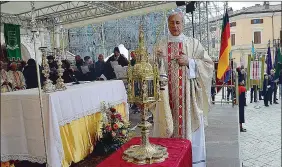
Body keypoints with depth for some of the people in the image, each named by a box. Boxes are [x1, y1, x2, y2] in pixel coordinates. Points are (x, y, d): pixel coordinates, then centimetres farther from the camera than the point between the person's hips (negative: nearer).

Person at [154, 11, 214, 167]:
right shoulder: (161, 45, 9)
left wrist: (189, 62, -12)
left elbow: (208, 64, 0)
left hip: (188, 95, -1)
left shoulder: (193, 43, 4)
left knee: (189, 126, 3)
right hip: (167, 94, 2)